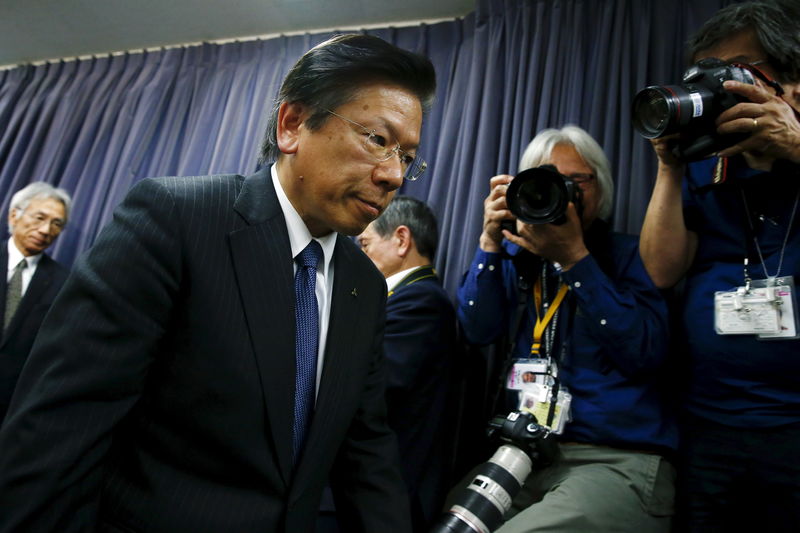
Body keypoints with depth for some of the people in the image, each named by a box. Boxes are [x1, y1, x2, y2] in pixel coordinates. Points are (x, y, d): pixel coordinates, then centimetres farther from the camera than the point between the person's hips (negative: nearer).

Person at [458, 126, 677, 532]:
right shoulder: (517, 255, 12)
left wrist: (575, 258, -17)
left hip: (618, 462, -3)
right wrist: (490, 241, -9)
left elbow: (645, 354, -12)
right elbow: (478, 330, 1)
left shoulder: (630, 254, 2)